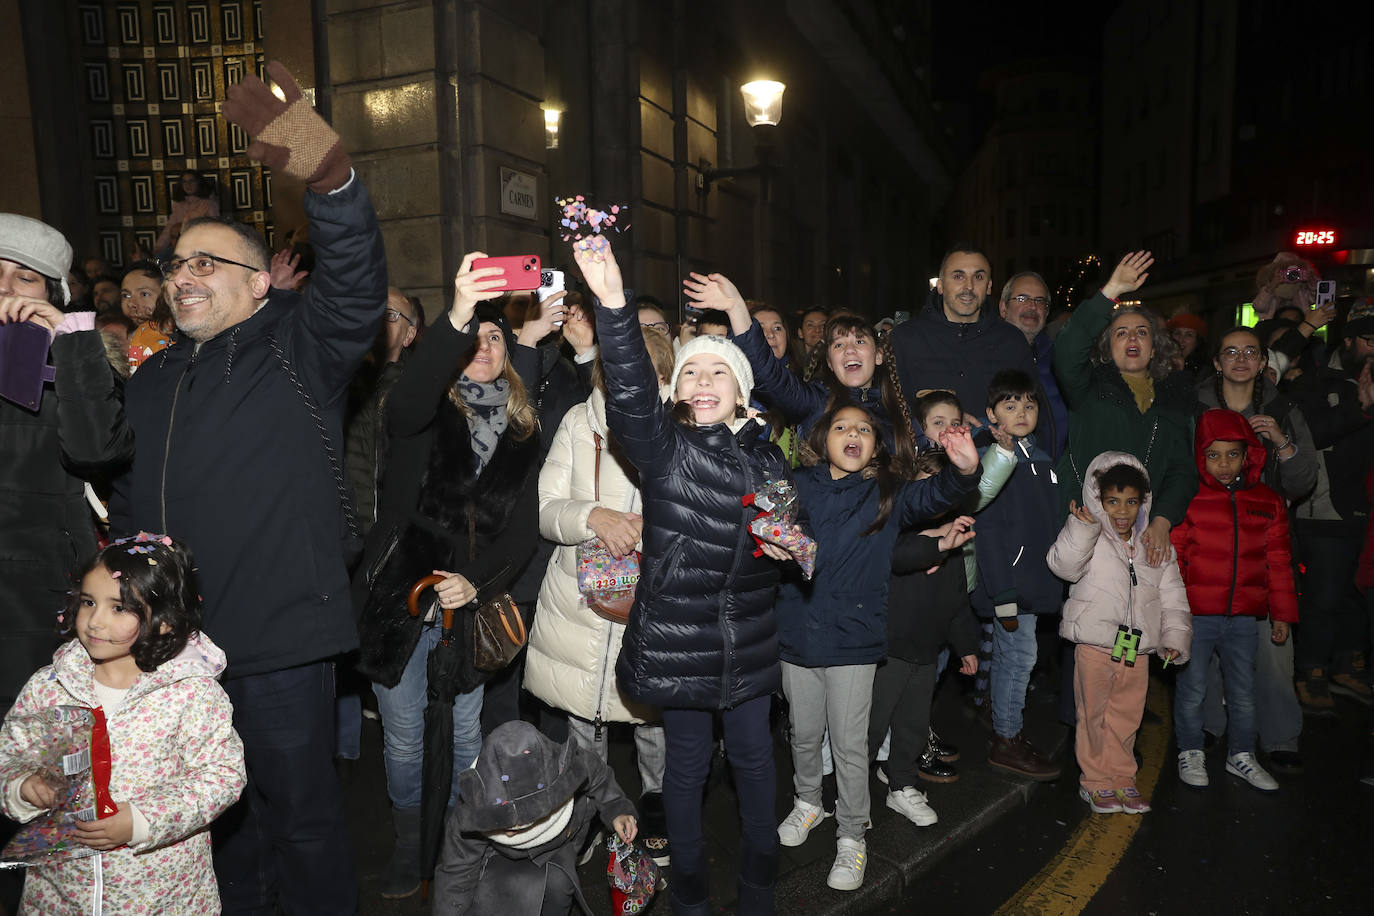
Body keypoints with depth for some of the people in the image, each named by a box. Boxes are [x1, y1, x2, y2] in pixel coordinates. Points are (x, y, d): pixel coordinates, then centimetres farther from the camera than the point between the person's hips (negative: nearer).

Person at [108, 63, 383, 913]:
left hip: (280, 641, -6)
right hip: (177, 644, 7)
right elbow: (128, 502, 19)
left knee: (302, 812, 8)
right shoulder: (152, 382, 14)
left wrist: (328, 174, -39)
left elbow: (358, 284, -24)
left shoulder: (298, 353, -5)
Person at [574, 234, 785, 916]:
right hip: (677, 640, -3)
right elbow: (629, 394, -29)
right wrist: (612, 304, -42)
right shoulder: (664, 447, -7)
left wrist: (787, 545, -4)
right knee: (687, 763, 10)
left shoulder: (765, 458, 7)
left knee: (754, 756, 14)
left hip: (748, 641, 4)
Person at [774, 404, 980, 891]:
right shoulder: (798, 486, -1)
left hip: (853, 639, -1)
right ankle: (808, 803, 45)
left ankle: (851, 837, 25)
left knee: (850, 745, 7)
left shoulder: (887, 494, -3)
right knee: (804, 734, 19)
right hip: (797, 633, 2)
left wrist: (963, 470, -39)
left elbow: (930, 496, -19)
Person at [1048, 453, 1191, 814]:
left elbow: (1173, 596, 12)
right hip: (1094, 646, -4)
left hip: (1138, 651, 4)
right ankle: (1095, 781, 18)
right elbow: (1063, 565, -22)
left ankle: (1122, 779, 28)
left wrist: (1175, 637, 3)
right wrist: (1081, 528, -32)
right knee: (1093, 716, 5)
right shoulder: (1089, 540, -4)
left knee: (1127, 717, 12)